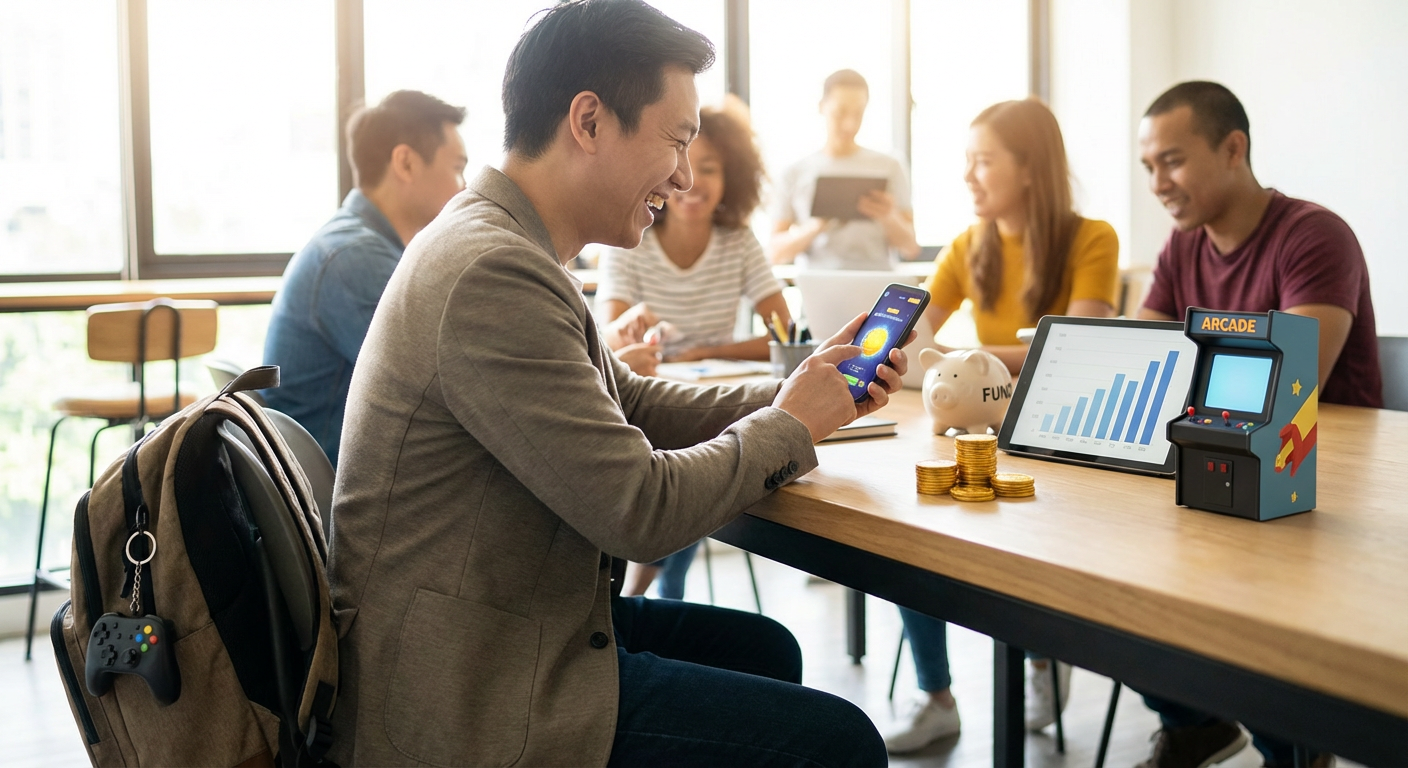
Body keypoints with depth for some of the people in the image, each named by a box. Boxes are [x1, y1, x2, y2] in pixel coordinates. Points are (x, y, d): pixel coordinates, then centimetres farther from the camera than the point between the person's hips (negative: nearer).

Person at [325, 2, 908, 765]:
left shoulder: (503, 245, 7)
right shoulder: (490, 274, -25)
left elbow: (636, 406, 15)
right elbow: (641, 511, -24)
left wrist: (808, 391, 5)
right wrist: (790, 424, -7)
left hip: (503, 630, 10)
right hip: (468, 706, -10)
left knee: (763, 647, 21)